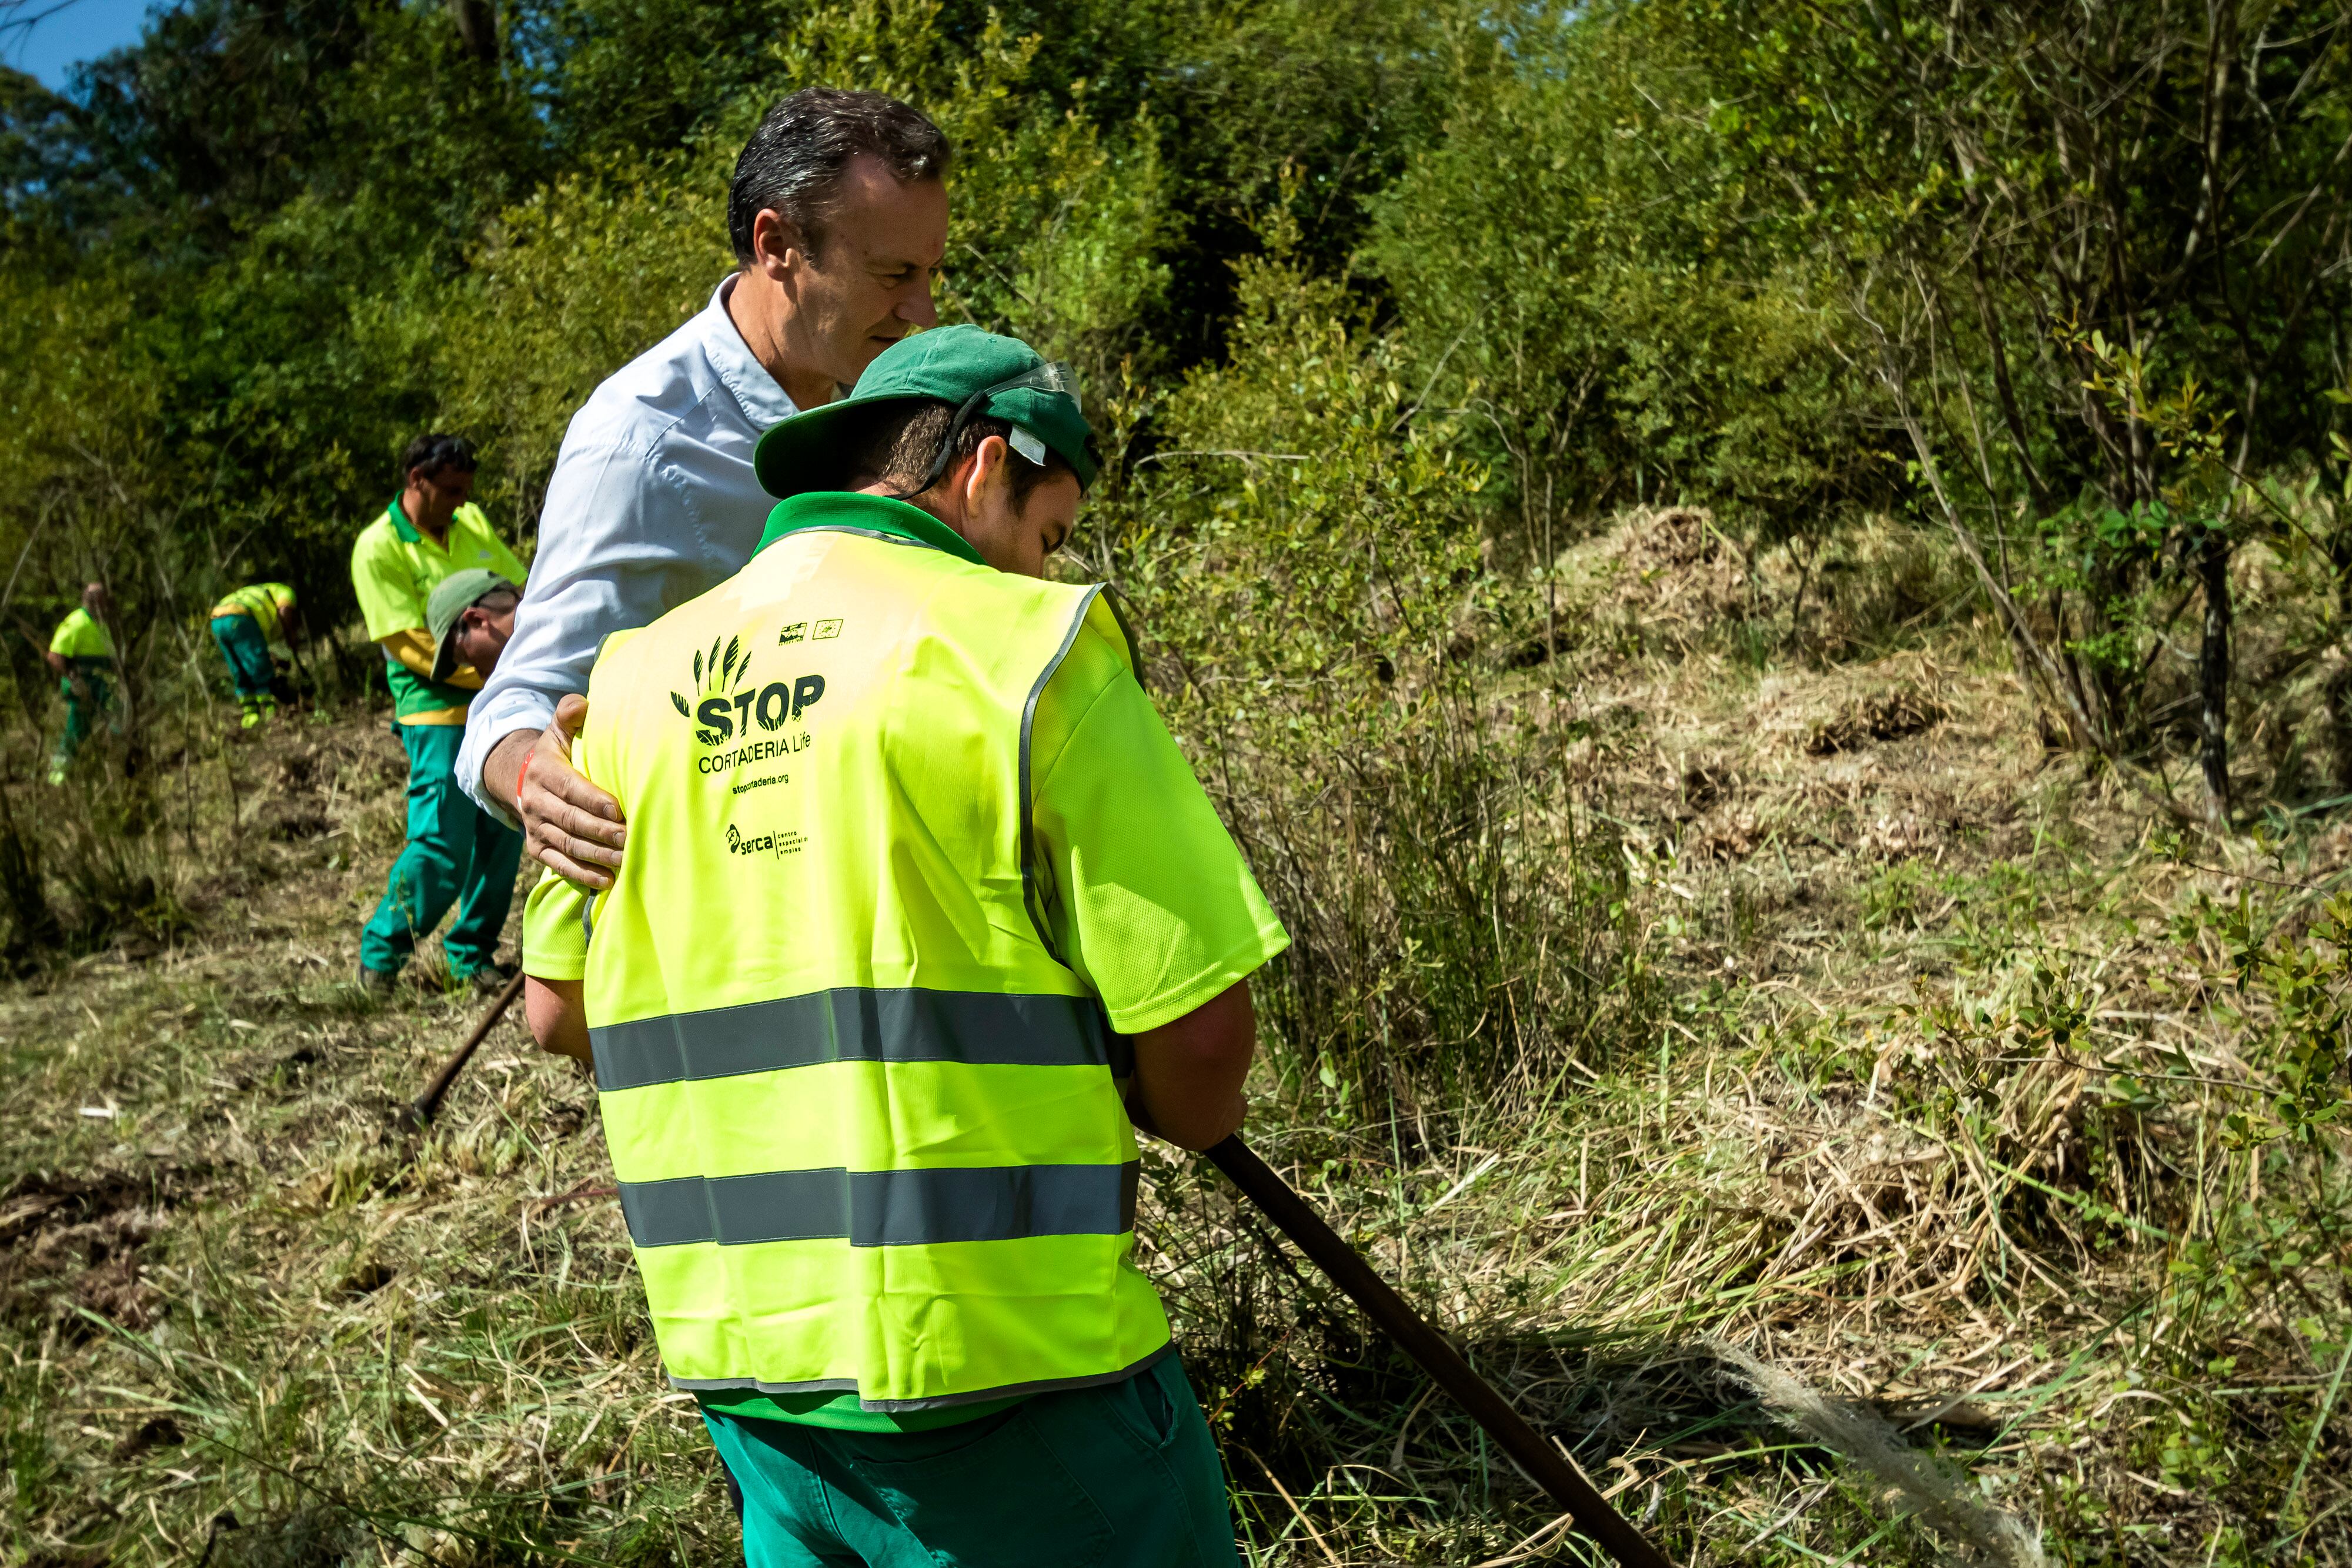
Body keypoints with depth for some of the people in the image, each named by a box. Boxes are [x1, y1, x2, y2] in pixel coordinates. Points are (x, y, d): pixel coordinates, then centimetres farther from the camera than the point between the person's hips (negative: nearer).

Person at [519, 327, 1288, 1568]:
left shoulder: (635, 675, 8)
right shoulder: (1026, 643, -10)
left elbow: (558, 1008, 15)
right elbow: (1199, 1036, -13)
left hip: (740, 1352, 6)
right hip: (1000, 1353, -6)